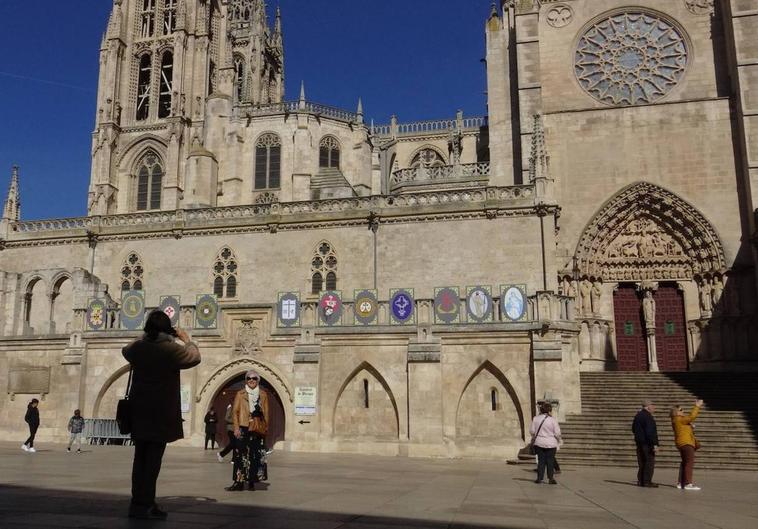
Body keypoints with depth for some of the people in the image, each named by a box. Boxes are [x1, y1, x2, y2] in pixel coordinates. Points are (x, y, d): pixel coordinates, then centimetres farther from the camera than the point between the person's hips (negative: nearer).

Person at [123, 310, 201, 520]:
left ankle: (138, 503, 14)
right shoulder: (171, 349, -13)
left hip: (139, 412, 6)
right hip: (160, 414, -6)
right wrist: (186, 339, 13)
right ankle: (145, 505, -2)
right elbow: (195, 357, 1)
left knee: (140, 458, 11)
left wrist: (146, 338, 24)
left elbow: (126, 350, 27)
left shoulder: (137, 348, 3)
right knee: (153, 460, -2)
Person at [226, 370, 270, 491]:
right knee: (240, 455, -6)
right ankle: (238, 482, -1)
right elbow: (235, 411, 2)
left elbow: (266, 413, 10)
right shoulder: (240, 394, 4)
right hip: (243, 428, -1)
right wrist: (236, 427, -7)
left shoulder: (263, 394, 7)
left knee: (254, 456, 3)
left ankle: (251, 482, 12)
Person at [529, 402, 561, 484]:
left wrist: (534, 437, 20)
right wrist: (558, 441, 12)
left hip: (539, 443, 2)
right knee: (550, 461, 6)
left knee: (541, 461, 10)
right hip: (551, 444, -2)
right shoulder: (553, 420, -11)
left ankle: (539, 478, 9)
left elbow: (532, 431, 0)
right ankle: (551, 478, 6)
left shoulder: (535, 419, -3)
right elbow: (557, 433, -8)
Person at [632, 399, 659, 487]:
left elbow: (633, 429, 22)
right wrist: (654, 444, -21)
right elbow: (650, 432, -22)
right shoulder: (648, 417, -16)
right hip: (647, 443, -9)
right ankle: (647, 481, -3)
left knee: (641, 462, 13)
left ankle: (640, 481, 14)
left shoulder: (637, 416, 13)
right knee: (649, 462, -3)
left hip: (639, 442, 9)